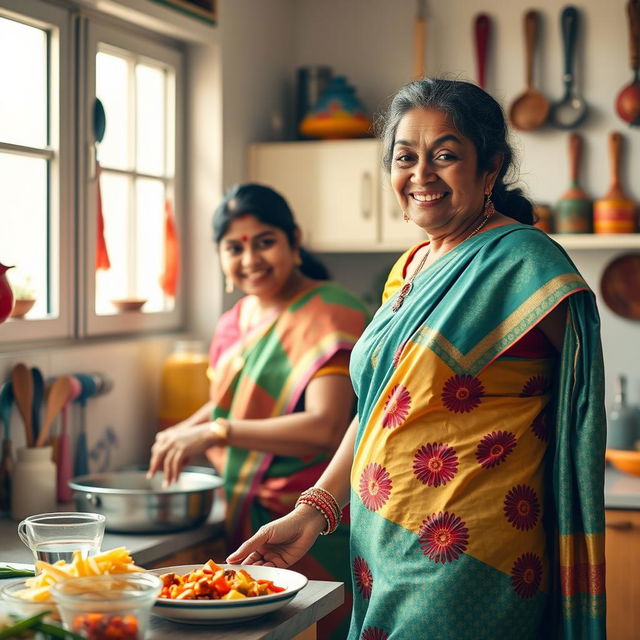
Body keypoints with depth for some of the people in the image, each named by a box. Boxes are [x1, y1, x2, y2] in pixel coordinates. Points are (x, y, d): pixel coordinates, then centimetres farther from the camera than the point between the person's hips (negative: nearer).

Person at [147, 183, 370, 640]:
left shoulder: (330, 314, -13)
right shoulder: (235, 323, 11)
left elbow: (326, 427, -24)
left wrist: (216, 431, -26)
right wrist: (182, 433, 6)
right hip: (248, 521, 7)